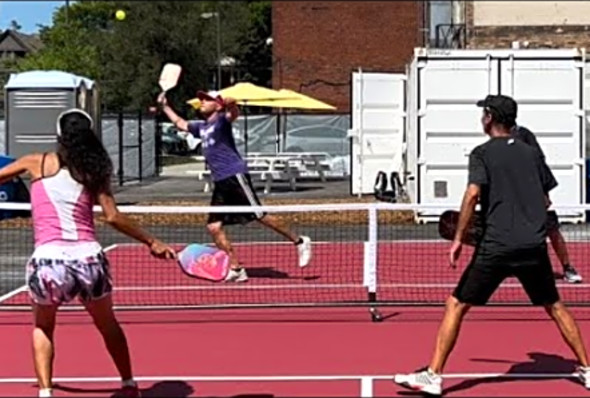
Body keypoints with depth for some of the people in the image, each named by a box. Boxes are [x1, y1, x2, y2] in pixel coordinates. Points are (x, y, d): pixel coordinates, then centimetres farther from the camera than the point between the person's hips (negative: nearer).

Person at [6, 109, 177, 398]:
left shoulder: (37, 163, 9)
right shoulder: (94, 171, 11)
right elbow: (113, 217, 1)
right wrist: (151, 242, 7)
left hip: (48, 260, -1)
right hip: (89, 258, 2)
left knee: (42, 328, 25)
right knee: (108, 325, 27)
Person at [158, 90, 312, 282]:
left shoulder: (221, 120, -2)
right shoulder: (201, 126, 21)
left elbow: (233, 114, -26)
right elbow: (180, 123, 39)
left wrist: (232, 104, -48)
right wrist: (165, 106, 37)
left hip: (235, 176, -8)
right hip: (220, 182, 8)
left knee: (261, 216, -8)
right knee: (214, 227, 0)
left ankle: (299, 242, 7)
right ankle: (236, 269, 3)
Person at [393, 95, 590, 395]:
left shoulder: (483, 153, -1)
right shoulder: (531, 153, 14)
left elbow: (473, 193, -16)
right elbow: (546, 200, 18)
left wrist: (458, 239, -13)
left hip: (496, 246, -4)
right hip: (535, 246, 5)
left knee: (457, 305, 2)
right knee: (554, 306, 20)